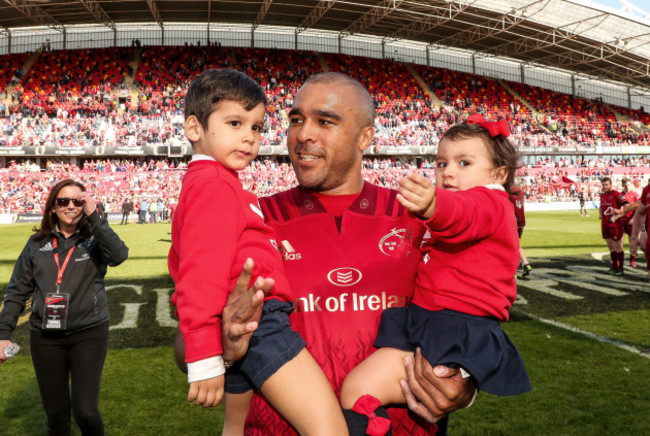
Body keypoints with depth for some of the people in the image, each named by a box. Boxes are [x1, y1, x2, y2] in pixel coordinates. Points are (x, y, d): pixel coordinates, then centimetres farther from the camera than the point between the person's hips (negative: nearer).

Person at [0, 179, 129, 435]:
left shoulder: (95, 239, -2)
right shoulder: (37, 243, 6)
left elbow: (119, 255, -24)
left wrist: (94, 216, -23)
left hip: (89, 333, -3)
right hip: (45, 337, 3)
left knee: (85, 412, -7)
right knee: (56, 414, 11)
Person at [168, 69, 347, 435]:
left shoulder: (195, 185, 24)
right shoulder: (216, 183, -10)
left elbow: (182, 265, 30)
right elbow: (201, 272, -19)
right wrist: (204, 359, -22)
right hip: (257, 319, -11)